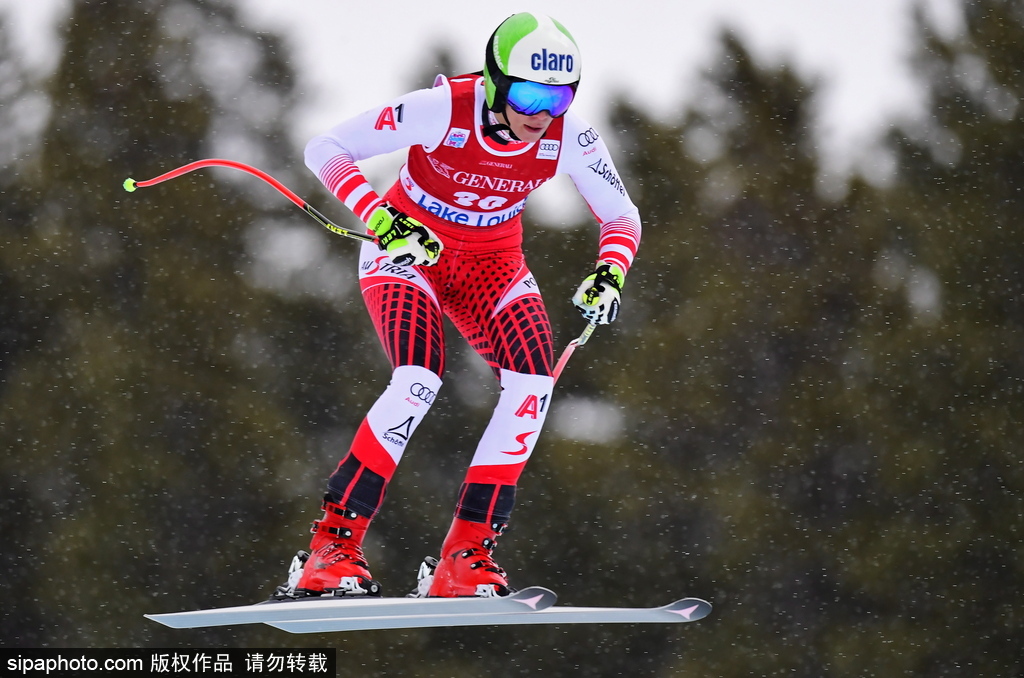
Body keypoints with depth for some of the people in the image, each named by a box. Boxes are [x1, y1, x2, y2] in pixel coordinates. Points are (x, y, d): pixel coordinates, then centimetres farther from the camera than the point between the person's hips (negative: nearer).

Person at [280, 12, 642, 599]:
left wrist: (610, 273, -26)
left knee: (533, 384, -21)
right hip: (407, 249, -4)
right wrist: (380, 219, -35)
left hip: (491, 261, 4)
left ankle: (466, 556, -13)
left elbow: (622, 215, -5)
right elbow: (326, 150, -21)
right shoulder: (441, 110, -29)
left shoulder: (568, 136, -19)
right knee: (420, 380, -29)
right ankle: (333, 545, -20)